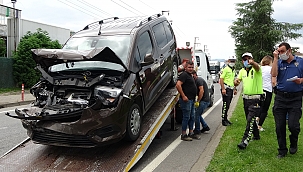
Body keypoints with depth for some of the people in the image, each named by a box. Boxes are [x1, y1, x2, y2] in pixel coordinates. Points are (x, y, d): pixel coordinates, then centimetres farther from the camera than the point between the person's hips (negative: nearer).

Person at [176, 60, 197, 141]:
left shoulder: (190, 75, 18)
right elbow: (178, 85, -25)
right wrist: (183, 96, -24)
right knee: (186, 117, -4)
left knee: (192, 117, 15)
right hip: (186, 100, -10)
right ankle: (183, 135, 4)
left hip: (191, 100, 10)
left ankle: (191, 133, 25)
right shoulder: (184, 75, -13)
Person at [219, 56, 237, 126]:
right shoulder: (225, 69, -8)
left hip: (231, 89, 8)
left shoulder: (233, 70, 19)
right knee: (225, 105, -8)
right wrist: (223, 89, -22)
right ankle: (223, 120, -3)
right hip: (226, 89, -8)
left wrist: (235, 89, 22)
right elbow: (221, 79, -15)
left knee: (228, 105, 12)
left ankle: (225, 119, 21)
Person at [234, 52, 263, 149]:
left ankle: (245, 141, -14)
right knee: (250, 119, 19)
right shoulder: (242, 71, 9)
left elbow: (257, 67, -35)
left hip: (255, 99, -7)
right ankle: (256, 135, 39)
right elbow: (237, 80, 4)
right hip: (246, 98, 7)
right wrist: (236, 81, -22)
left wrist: (252, 62, -59)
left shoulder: (256, 69, -11)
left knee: (250, 120, -13)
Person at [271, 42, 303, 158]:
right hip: (280, 97, 2)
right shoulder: (279, 62, 8)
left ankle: (293, 143, 25)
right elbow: (274, 74, -11)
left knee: (293, 125, -8)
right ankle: (282, 150, 22)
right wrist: (275, 58, -8)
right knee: (279, 126, 6)